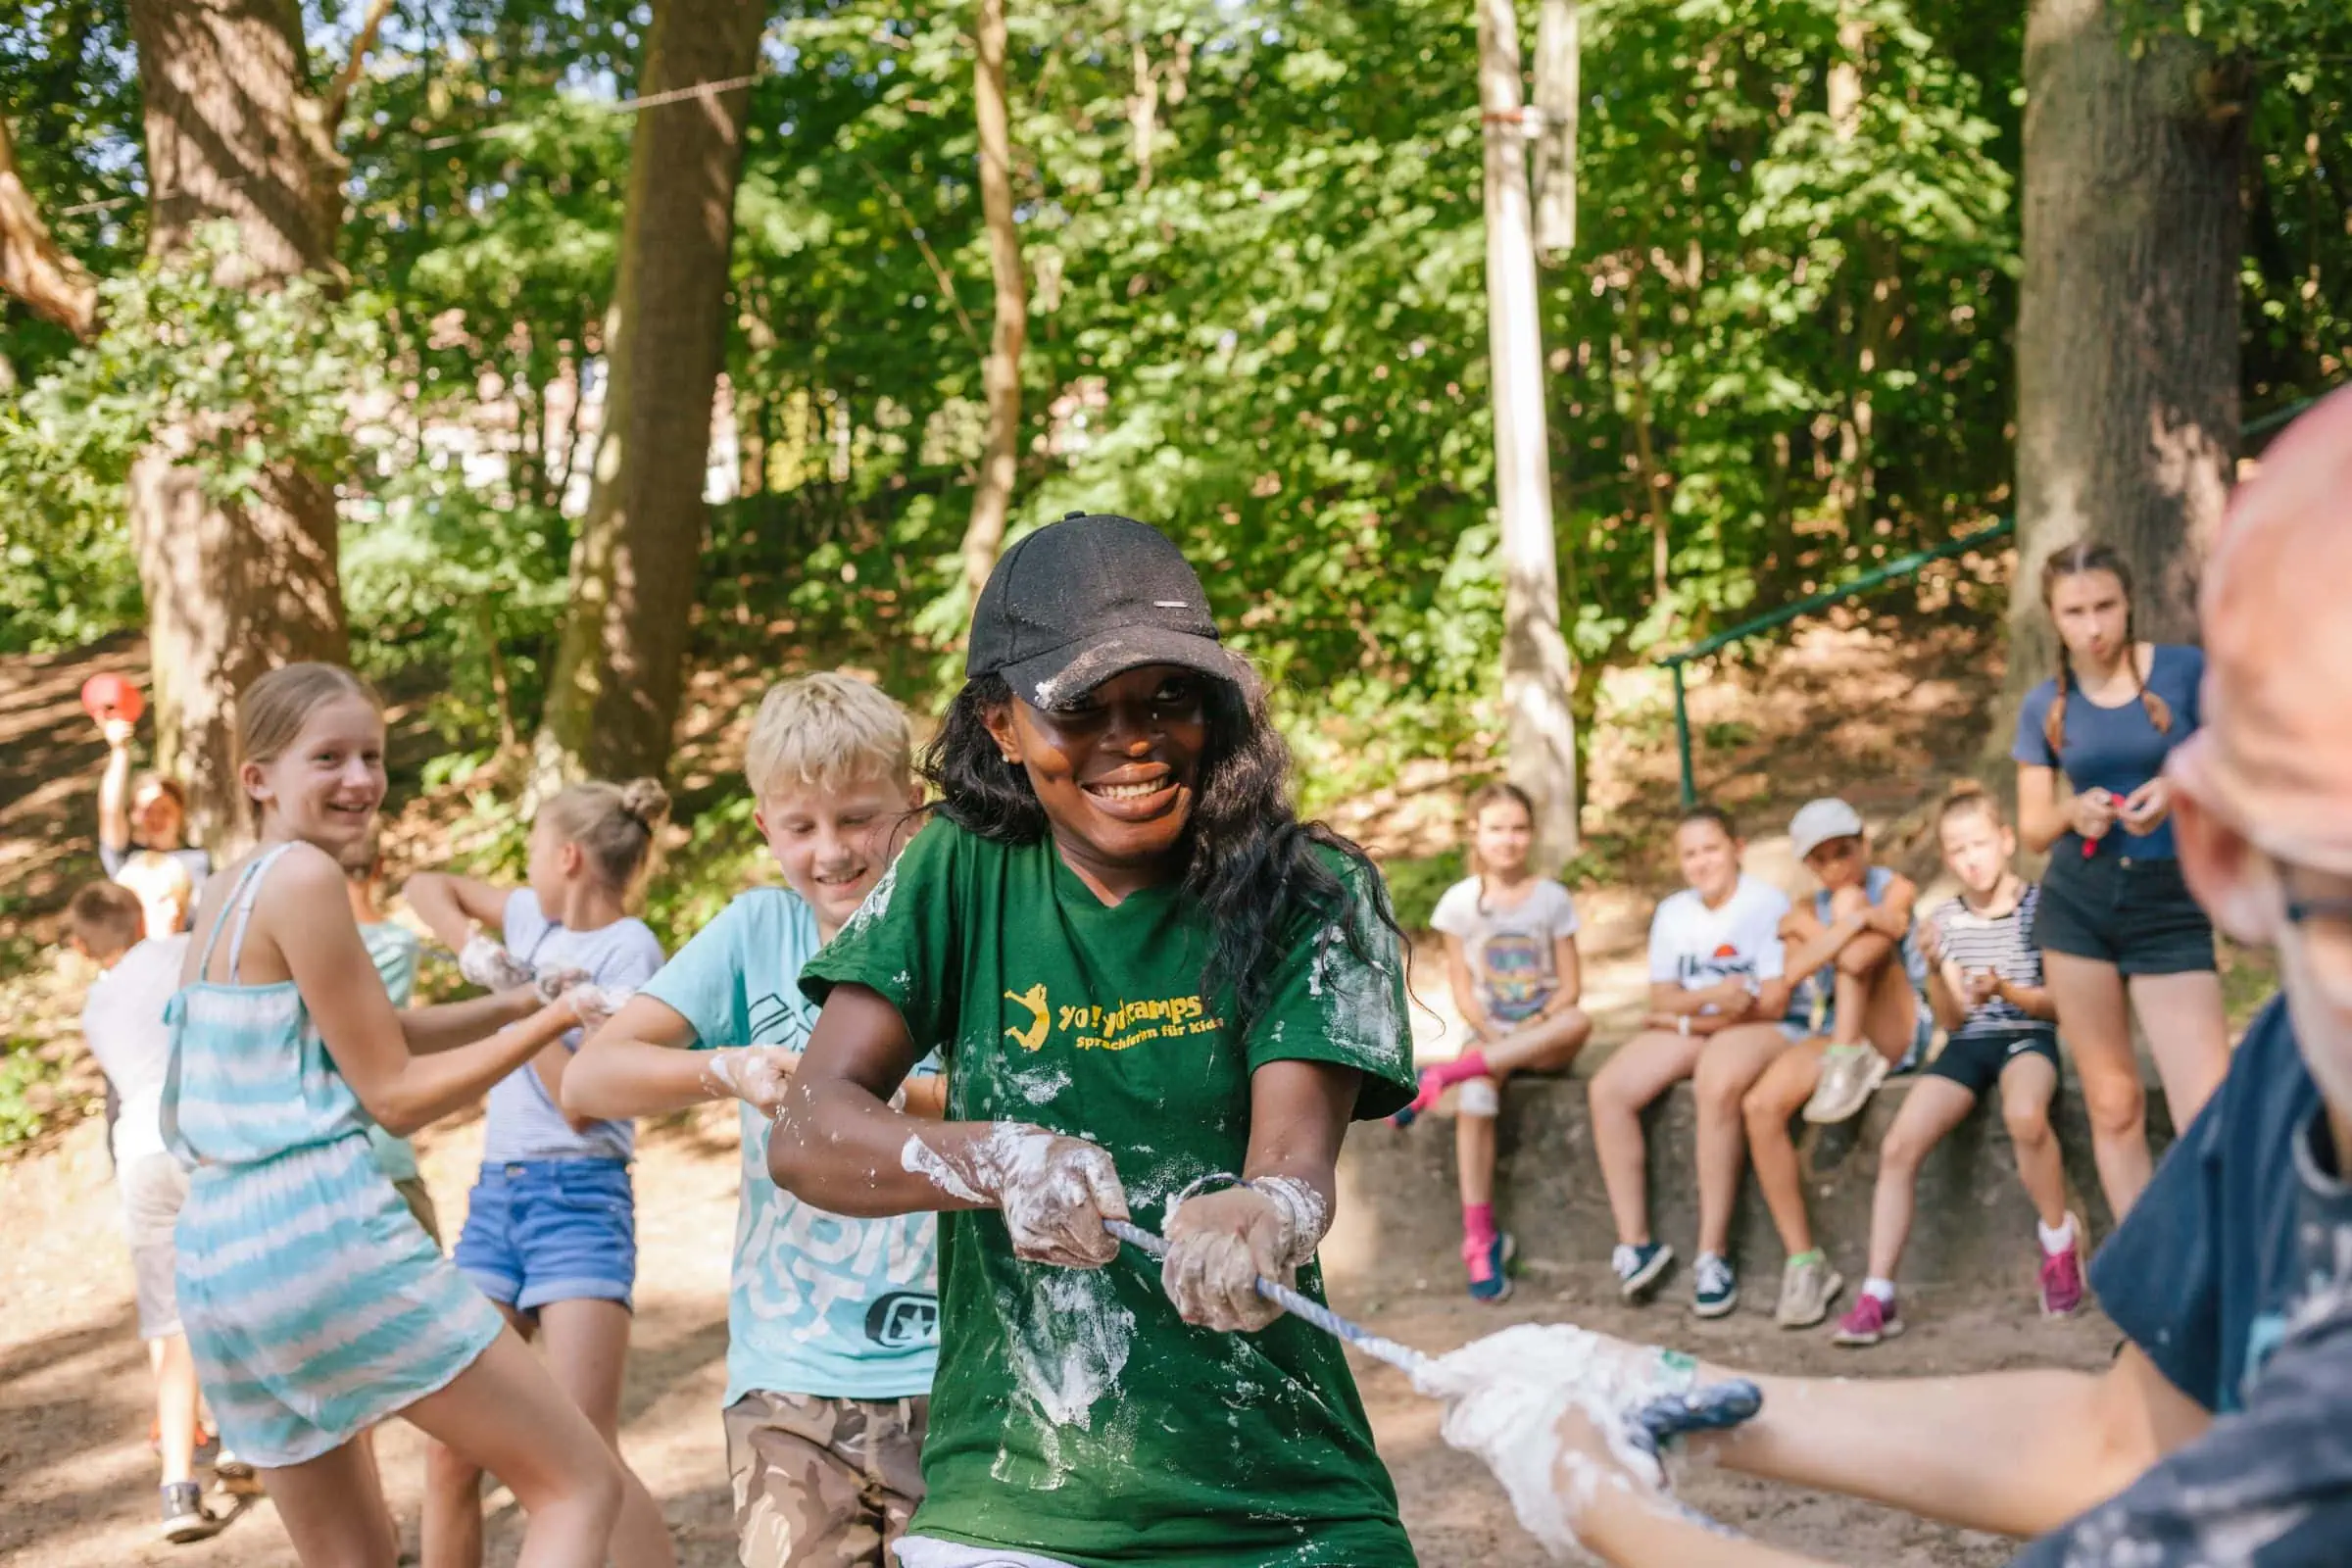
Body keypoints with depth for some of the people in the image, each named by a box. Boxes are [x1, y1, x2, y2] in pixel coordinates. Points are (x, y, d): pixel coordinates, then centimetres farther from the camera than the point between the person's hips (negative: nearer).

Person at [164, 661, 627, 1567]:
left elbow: (368, 1034, 29)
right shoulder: (302, 876, -9)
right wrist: (553, 1020, 0)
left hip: (214, 1254, 9)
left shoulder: (228, 890, 18)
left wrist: (515, 1004, 18)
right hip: (322, 1227, -9)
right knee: (581, 1484, -1)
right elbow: (395, 1095, -7)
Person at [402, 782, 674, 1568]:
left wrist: (528, 998, -12)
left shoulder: (629, 950, -8)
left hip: (578, 1199, -7)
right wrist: (472, 947, 5)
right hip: (494, 1194, 7)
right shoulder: (536, 919, 12)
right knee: (447, 1449, 5)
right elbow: (425, 886, 22)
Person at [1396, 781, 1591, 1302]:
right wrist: (1492, 1037, -15)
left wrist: (1532, 1028, -16)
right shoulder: (1460, 902, 2)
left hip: (1542, 1038, 0)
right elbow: (1462, 986, 0)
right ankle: (1480, 1241, -30)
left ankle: (1439, 1079, -34)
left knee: (1579, 1022, -36)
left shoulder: (1552, 899, 2)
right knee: (1475, 1100, -33)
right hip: (1488, 1034, 0)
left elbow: (1569, 986, -1)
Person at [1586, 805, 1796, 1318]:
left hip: (1757, 1030, -6)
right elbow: (1662, 1000, 5)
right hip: (1689, 1033, 6)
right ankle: (1634, 1241, -16)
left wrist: (1686, 1014, -8)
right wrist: (1712, 996, -18)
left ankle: (1713, 1253, -32)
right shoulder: (1672, 912, 13)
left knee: (1718, 1082, -39)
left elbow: (1773, 1003, -10)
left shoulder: (1768, 904, -4)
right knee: (1609, 1089, -19)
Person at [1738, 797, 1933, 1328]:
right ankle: (1804, 1264, -21)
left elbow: (1894, 923, -20)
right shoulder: (1809, 912, 16)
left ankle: (1850, 1062, -30)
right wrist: (1849, 925, -23)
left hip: (1895, 1034, -4)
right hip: (1830, 1035, 4)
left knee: (1851, 903, -19)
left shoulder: (1893, 889, 6)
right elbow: (1793, 970, -7)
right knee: (1761, 1106, -26)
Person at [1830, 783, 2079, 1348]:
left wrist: (2007, 992, -21)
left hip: (2027, 1035, -4)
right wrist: (1935, 970, -14)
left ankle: (2059, 1239, -11)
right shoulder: (1944, 919, 8)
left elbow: (2058, 1001, -2)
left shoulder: (2039, 906, -2)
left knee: (2024, 1115, -38)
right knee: (1898, 1147, -17)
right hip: (1968, 1043, 4)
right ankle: (1877, 1296, -12)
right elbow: (1951, 1019, 5)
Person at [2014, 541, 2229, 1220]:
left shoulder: (2189, 672, -3)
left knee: (2210, 1116, -13)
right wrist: (2073, 812, -13)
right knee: (2112, 1105, 5)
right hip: (2077, 906, 3)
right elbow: (2033, 828, 9)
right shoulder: (2044, 705, 4)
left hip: (2172, 904, -3)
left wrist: (2180, 791, -19)